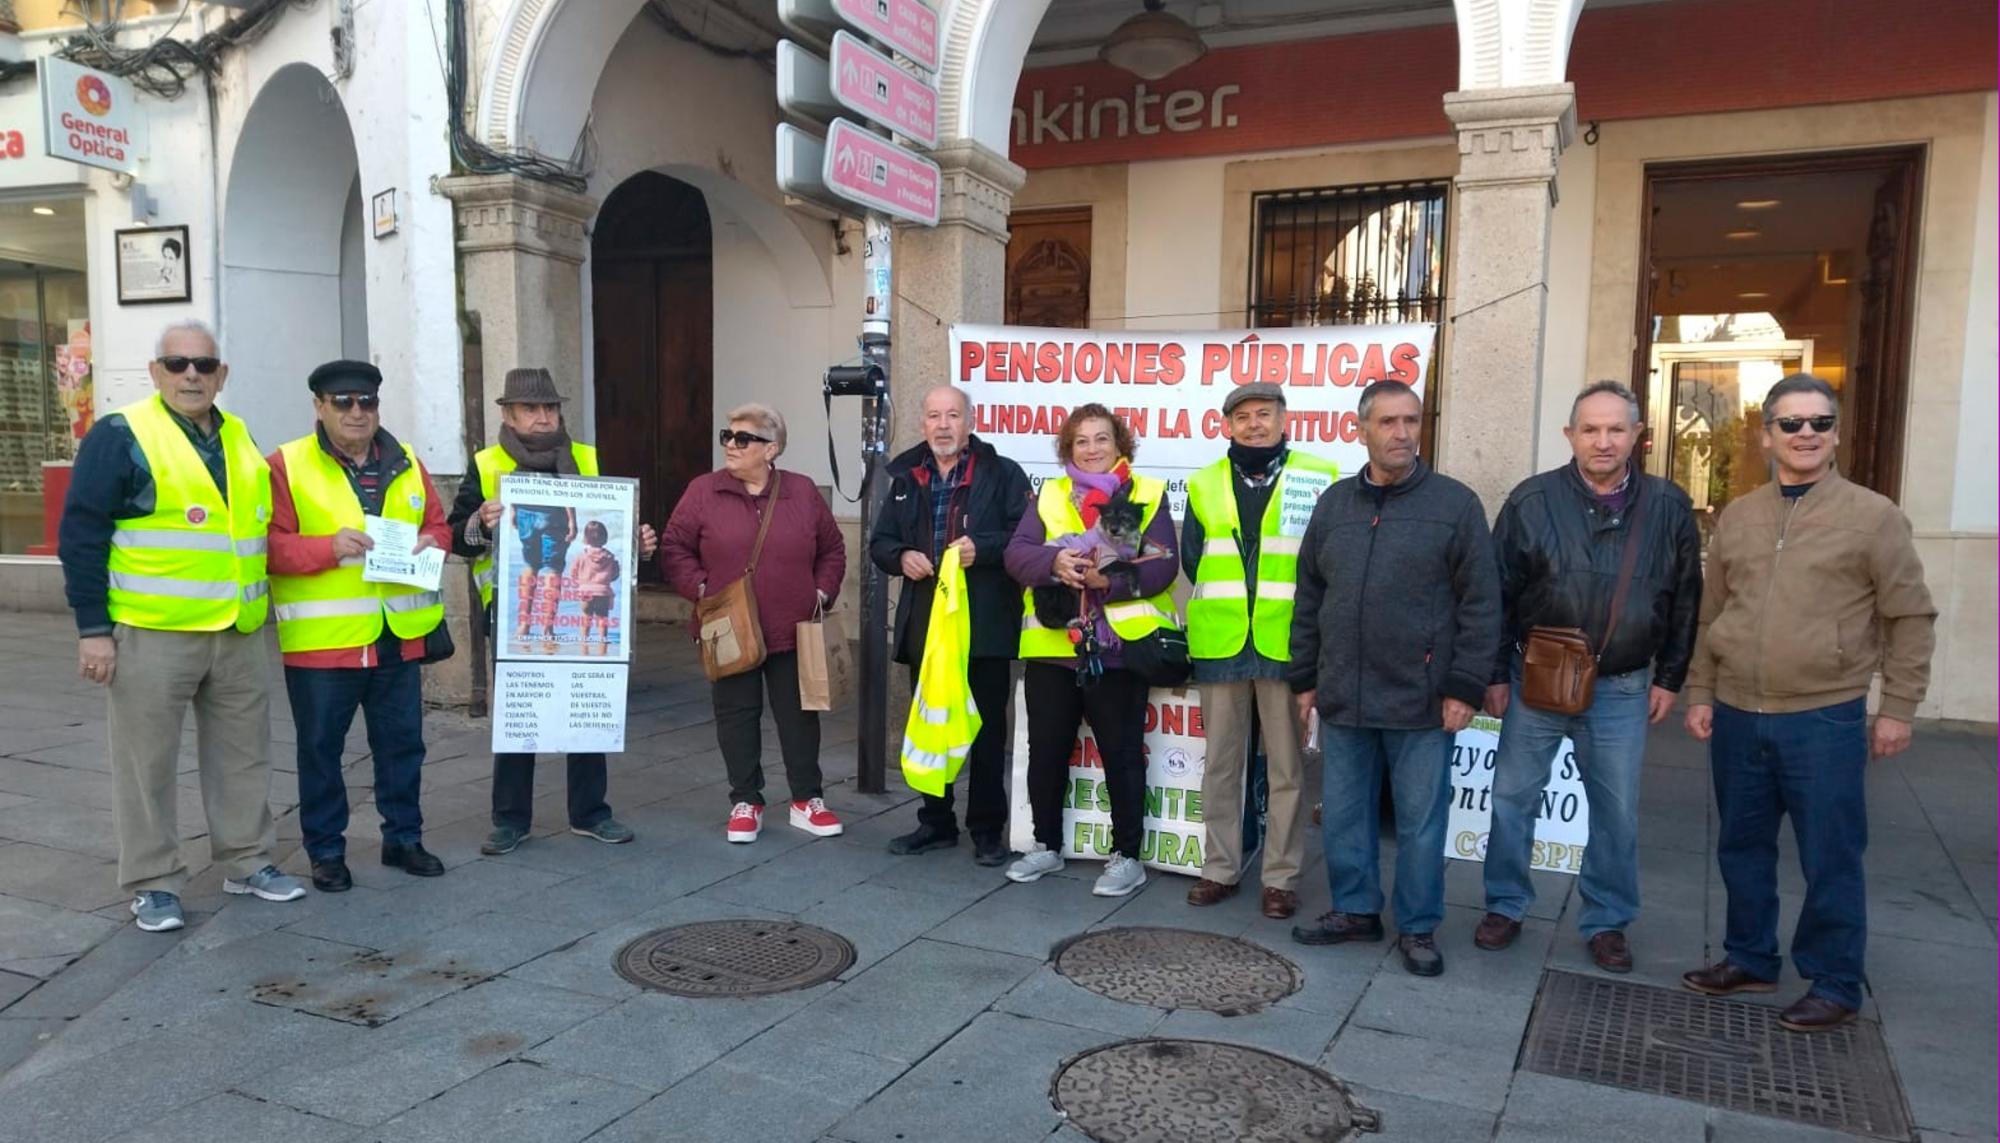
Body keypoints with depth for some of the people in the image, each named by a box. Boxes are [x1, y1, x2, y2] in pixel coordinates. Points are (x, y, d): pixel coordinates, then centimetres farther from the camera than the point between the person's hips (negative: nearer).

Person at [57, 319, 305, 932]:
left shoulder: (238, 438, 12)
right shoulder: (120, 436, -7)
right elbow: (81, 535, -9)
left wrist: (260, 605, 18)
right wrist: (93, 627, -12)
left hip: (240, 634, 6)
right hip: (151, 634, -5)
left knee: (244, 754, 13)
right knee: (148, 762, 4)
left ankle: (247, 860, 26)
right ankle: (154, 883, 16)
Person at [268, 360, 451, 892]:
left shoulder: (406, 463, 11)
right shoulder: (287, 465, -4)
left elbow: (437, 527, 16)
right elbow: (271, 545, -9)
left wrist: (431, 544, -6)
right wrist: (329, 547, -23)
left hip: (398, 638, 4)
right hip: (320, 641, -4)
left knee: (402, 742, 13)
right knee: (320, 747, 7)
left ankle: (403, 837, 27)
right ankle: (326, 851, 20)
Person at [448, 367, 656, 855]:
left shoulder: (587, 461, 8)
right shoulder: (485, 466, 2)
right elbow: (456, 535, 0)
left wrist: (637, 542, -5)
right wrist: (481, 524, -20)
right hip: (514, 611, -2)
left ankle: (590, 812, 21)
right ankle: (511, 818, 18)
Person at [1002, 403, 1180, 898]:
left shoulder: (1147, 495, 2)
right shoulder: (1048, 494, 10)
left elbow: (1161, 567, -9)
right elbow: (1016, 553, -2)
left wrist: (1108, 579, -24)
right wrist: (1054, 562, -22)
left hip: (1117, 649, -3)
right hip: (1052, 646, 4)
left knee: (1121, 754, 5)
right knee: (1046, 751, 12)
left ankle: (1127, 855, 17)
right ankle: (1046, 846, 27)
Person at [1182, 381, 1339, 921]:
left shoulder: (1320, 478, 0)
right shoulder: (1204, 484, 9)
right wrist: (1223, 607, 8)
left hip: (1287, 645, -3)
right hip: (1220, 646, 3)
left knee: (1287, 768, 4)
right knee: (1220, 762, 11)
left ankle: (1281, 877, 16)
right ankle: (1220, 868, 23)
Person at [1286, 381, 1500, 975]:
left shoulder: (1455, 503, -3)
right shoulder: (1334, 503, 9)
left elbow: (1480, 603, -5)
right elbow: (1309, 599, 13)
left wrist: (1465, 687, -9)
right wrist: (1305, 678, 11)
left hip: (1421, 702, -4)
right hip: (1343, 699, 4)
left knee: (1421, 821, 6)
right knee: (1343, 813, 13)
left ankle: (1418, 927, 21)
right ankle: (1355, 909, 29)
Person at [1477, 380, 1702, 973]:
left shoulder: (1668, 506, 0)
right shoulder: (1532, 500, -5)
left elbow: (1686, 600, 7)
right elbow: (1498, 594, -2)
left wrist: (1669, 677, 5)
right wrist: (1496, 675, -2)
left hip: (1622, 690, 1)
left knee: (1616, 811, 10)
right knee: (1512, 797, 7)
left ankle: (1607, 921, 26)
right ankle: (1504, 907, 23)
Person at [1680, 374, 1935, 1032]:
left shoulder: (1873, 516, -4)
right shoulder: (1737, 517, 9)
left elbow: (1911, 618, -2)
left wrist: (1898, 708, -4)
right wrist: (1700, 693, 9)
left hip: (1826, 720, -4)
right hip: (1737, 718, 4)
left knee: (1830, 861, 5)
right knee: (1742, 849, 15)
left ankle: (1834, 984, 20)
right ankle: (1749, 959, 31)